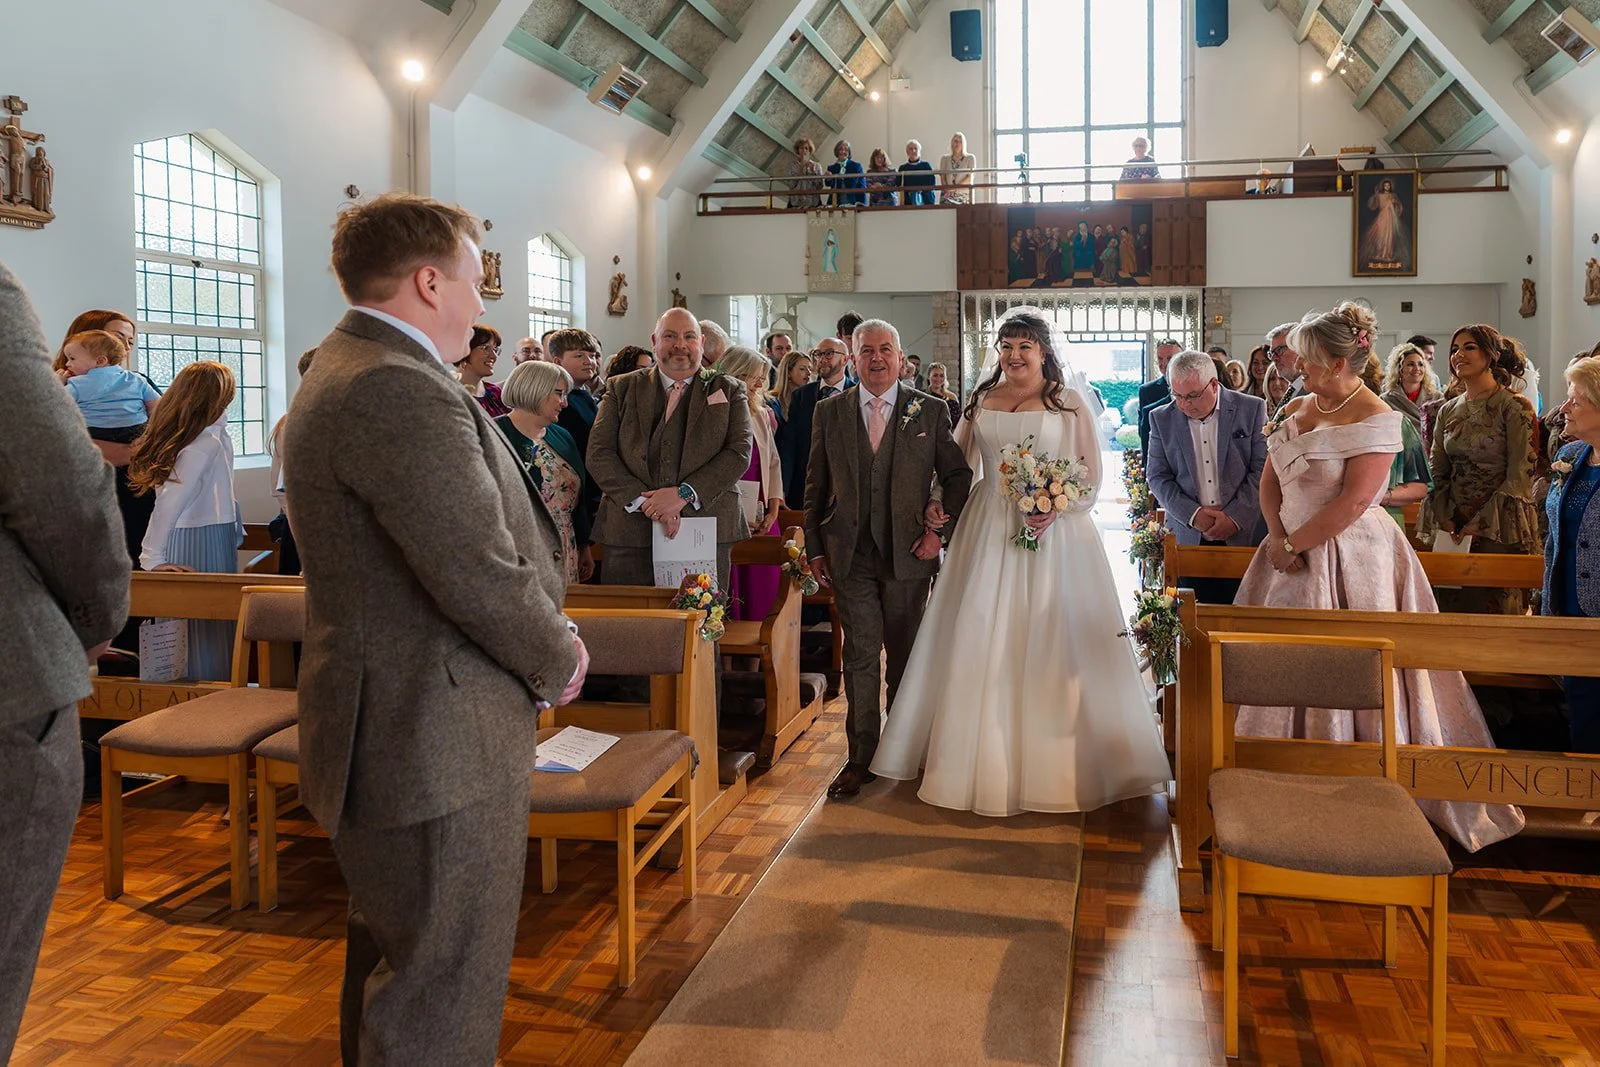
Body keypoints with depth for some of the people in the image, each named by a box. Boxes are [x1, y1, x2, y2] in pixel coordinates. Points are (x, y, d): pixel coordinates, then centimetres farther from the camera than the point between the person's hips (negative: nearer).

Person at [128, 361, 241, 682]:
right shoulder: (208, 441, -16)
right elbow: (170, 501, -21)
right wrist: (152, 557, -20)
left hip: (178, 540, 9)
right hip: (205, 545, -9)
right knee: (210, 629, -3)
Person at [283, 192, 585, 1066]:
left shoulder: (346, 372, 14)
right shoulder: (402, 390, -22)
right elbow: (478, 572, -25)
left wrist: (543, 634, 6)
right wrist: (557, 663, -7)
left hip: (389, 726, 11)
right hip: (438, 742, -11)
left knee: (394, 955, 26)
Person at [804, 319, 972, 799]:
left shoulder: (930, 411, 2)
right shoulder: (830, 412, 6)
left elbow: (958, 474, 6)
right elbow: (816, 485, 9)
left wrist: (941, 528, -5)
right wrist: (815, 548, 5)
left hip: (909, 552, 0)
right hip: (850, 555, 0)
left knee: (904, 656, 11)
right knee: (860, 655, -1)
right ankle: (861, 757, 7)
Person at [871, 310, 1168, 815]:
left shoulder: (1069, 402, 1)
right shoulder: (981, 400, 11)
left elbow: (1092, 475, -1)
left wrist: (1057, 507, -17)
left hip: (1053, 534, -3)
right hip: (988, 532, 3)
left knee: (1050, 648, -1)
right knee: (980, 644, 3)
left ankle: (1053, 765, 11)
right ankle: (984, 758, 15)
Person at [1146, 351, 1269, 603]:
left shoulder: (1252, 409, 1)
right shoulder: (1162, 418, 5)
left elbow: (1262, 469, -1)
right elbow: (1157, 476, 4)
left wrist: (1235, 516, -10)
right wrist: (1192, 513, -9)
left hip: (1243, 536, -1)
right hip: (1189, 539, 1)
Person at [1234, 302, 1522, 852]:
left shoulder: (1375, 418, -13)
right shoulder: (1295, 409, 9)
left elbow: (1353, 502, -19)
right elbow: (1270, 480, 9)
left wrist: (1293, 544, -15)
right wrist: (1277, 539, -6)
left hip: (1350, 560, -7)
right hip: (1292, 556, 7)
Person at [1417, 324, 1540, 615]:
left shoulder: (1514, 408, -7)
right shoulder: (1448, 411, 10)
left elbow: (1519, 479, -12)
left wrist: (1481, 524, -15)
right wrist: (1445, 520, -2)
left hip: (1500, 530, -5)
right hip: (1454, 531, 5)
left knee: (1495, 612, -1)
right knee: (1452, 609, 7)